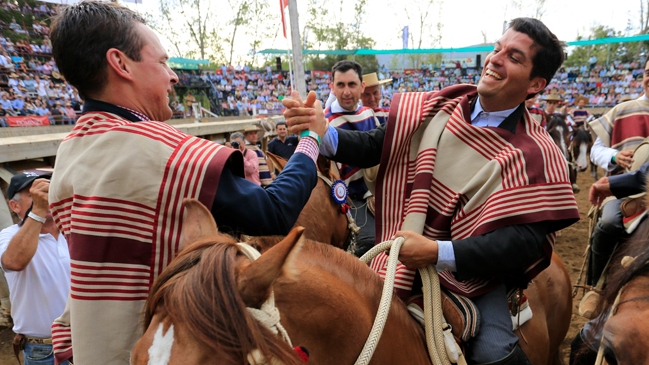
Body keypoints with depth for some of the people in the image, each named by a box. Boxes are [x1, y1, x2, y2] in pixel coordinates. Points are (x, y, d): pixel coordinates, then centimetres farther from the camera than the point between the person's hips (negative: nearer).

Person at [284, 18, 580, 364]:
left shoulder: (536, 155, -13)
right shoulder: (438, 108, -4)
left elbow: (526, 240, -19)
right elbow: (376, 146, -1)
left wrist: (439, 253, -31)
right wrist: (323, 132, -20)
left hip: (475, 270, -2)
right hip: (407, 257, 3)